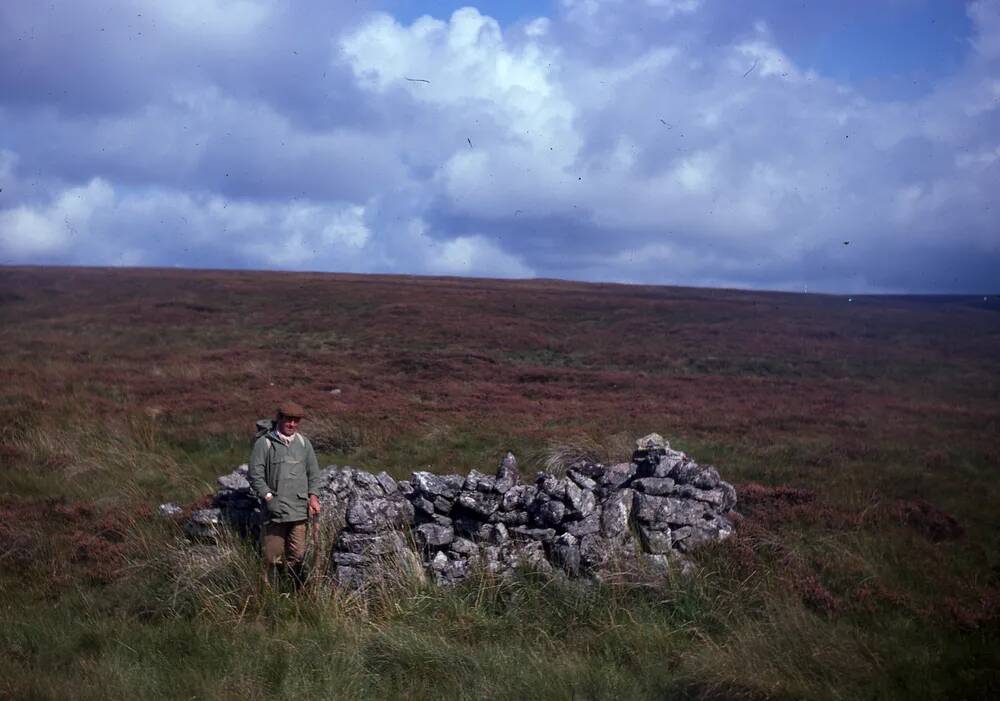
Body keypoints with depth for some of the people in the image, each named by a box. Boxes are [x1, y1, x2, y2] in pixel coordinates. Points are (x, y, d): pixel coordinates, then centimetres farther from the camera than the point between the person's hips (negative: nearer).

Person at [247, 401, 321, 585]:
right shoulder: (264, 443, -2)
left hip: (300, 510, 4)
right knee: (272, 556, -3)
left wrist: (313, 496, 5)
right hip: (274, 510, -4)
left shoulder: (303, 443, 12)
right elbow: (255, 475, -4)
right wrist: (268, 497, -12)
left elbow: (313, 473, 18)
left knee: (297, 556, 5)